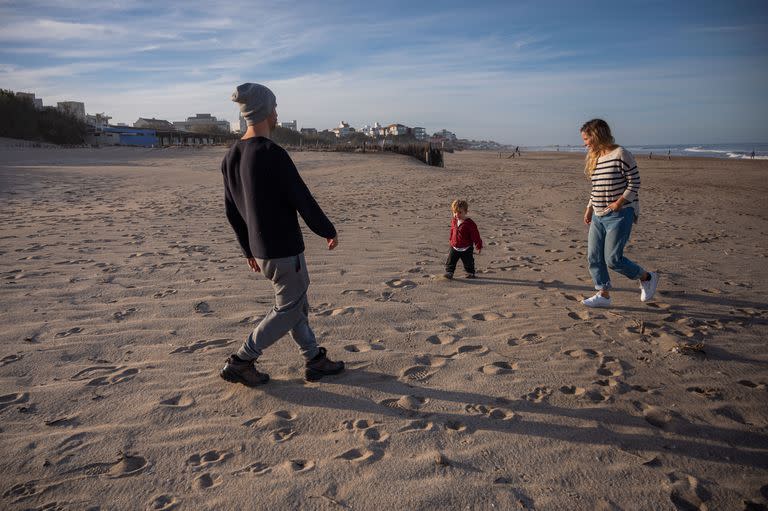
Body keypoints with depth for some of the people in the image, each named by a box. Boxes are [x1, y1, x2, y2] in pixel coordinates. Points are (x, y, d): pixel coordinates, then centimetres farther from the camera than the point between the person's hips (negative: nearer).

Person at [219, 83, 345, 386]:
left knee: (297, 303, 19)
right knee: (288, 309, 7)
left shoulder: (231, 157, 5)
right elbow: (303, 201, -17)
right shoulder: (272, 154, -21)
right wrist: (328, 231, -2)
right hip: (284, 249, -8)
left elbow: (232, 211, 11)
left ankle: (314, 360, 29)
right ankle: (240, 362, 12)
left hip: (260, 249, 8)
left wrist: (249, 250, 20)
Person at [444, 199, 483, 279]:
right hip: (454, 247, 4)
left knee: (468, 262, 11)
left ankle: (470, 273, 30)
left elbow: (475, 235, -13)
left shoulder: (469, 223, -18)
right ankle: (449, 272, 10)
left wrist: (478, 246, -11)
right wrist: (451, 240, 25)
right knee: (450, 261, 1)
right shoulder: (453, 221, 1)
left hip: (466, 248, -4)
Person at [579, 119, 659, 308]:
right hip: (598, 216, 8)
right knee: (594, 256, 4)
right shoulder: (595, 158, 11)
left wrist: (620, 202, -20)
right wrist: (589, 208, 11)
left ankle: (647, 278, 16)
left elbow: (634, 182, -12)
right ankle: (603, 295, 15)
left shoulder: (620, 154, -13)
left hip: (619, 215, -8)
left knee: (613, 259, -8)